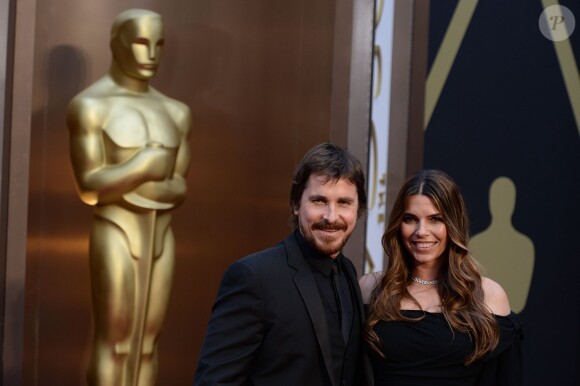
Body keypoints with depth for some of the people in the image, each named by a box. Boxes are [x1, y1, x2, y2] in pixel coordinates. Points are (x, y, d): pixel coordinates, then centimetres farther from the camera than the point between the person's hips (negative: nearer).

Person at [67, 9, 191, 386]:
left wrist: (122, 185, -12)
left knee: (147, 343, 7)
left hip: (160, 237, 6)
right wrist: (149, 161, -12)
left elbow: (178, 188, 5)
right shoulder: (90, 105, -9)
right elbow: (90, 188, -15)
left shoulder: (175, 112, 11)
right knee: (113, 343, -6)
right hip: (116, 236, -6)